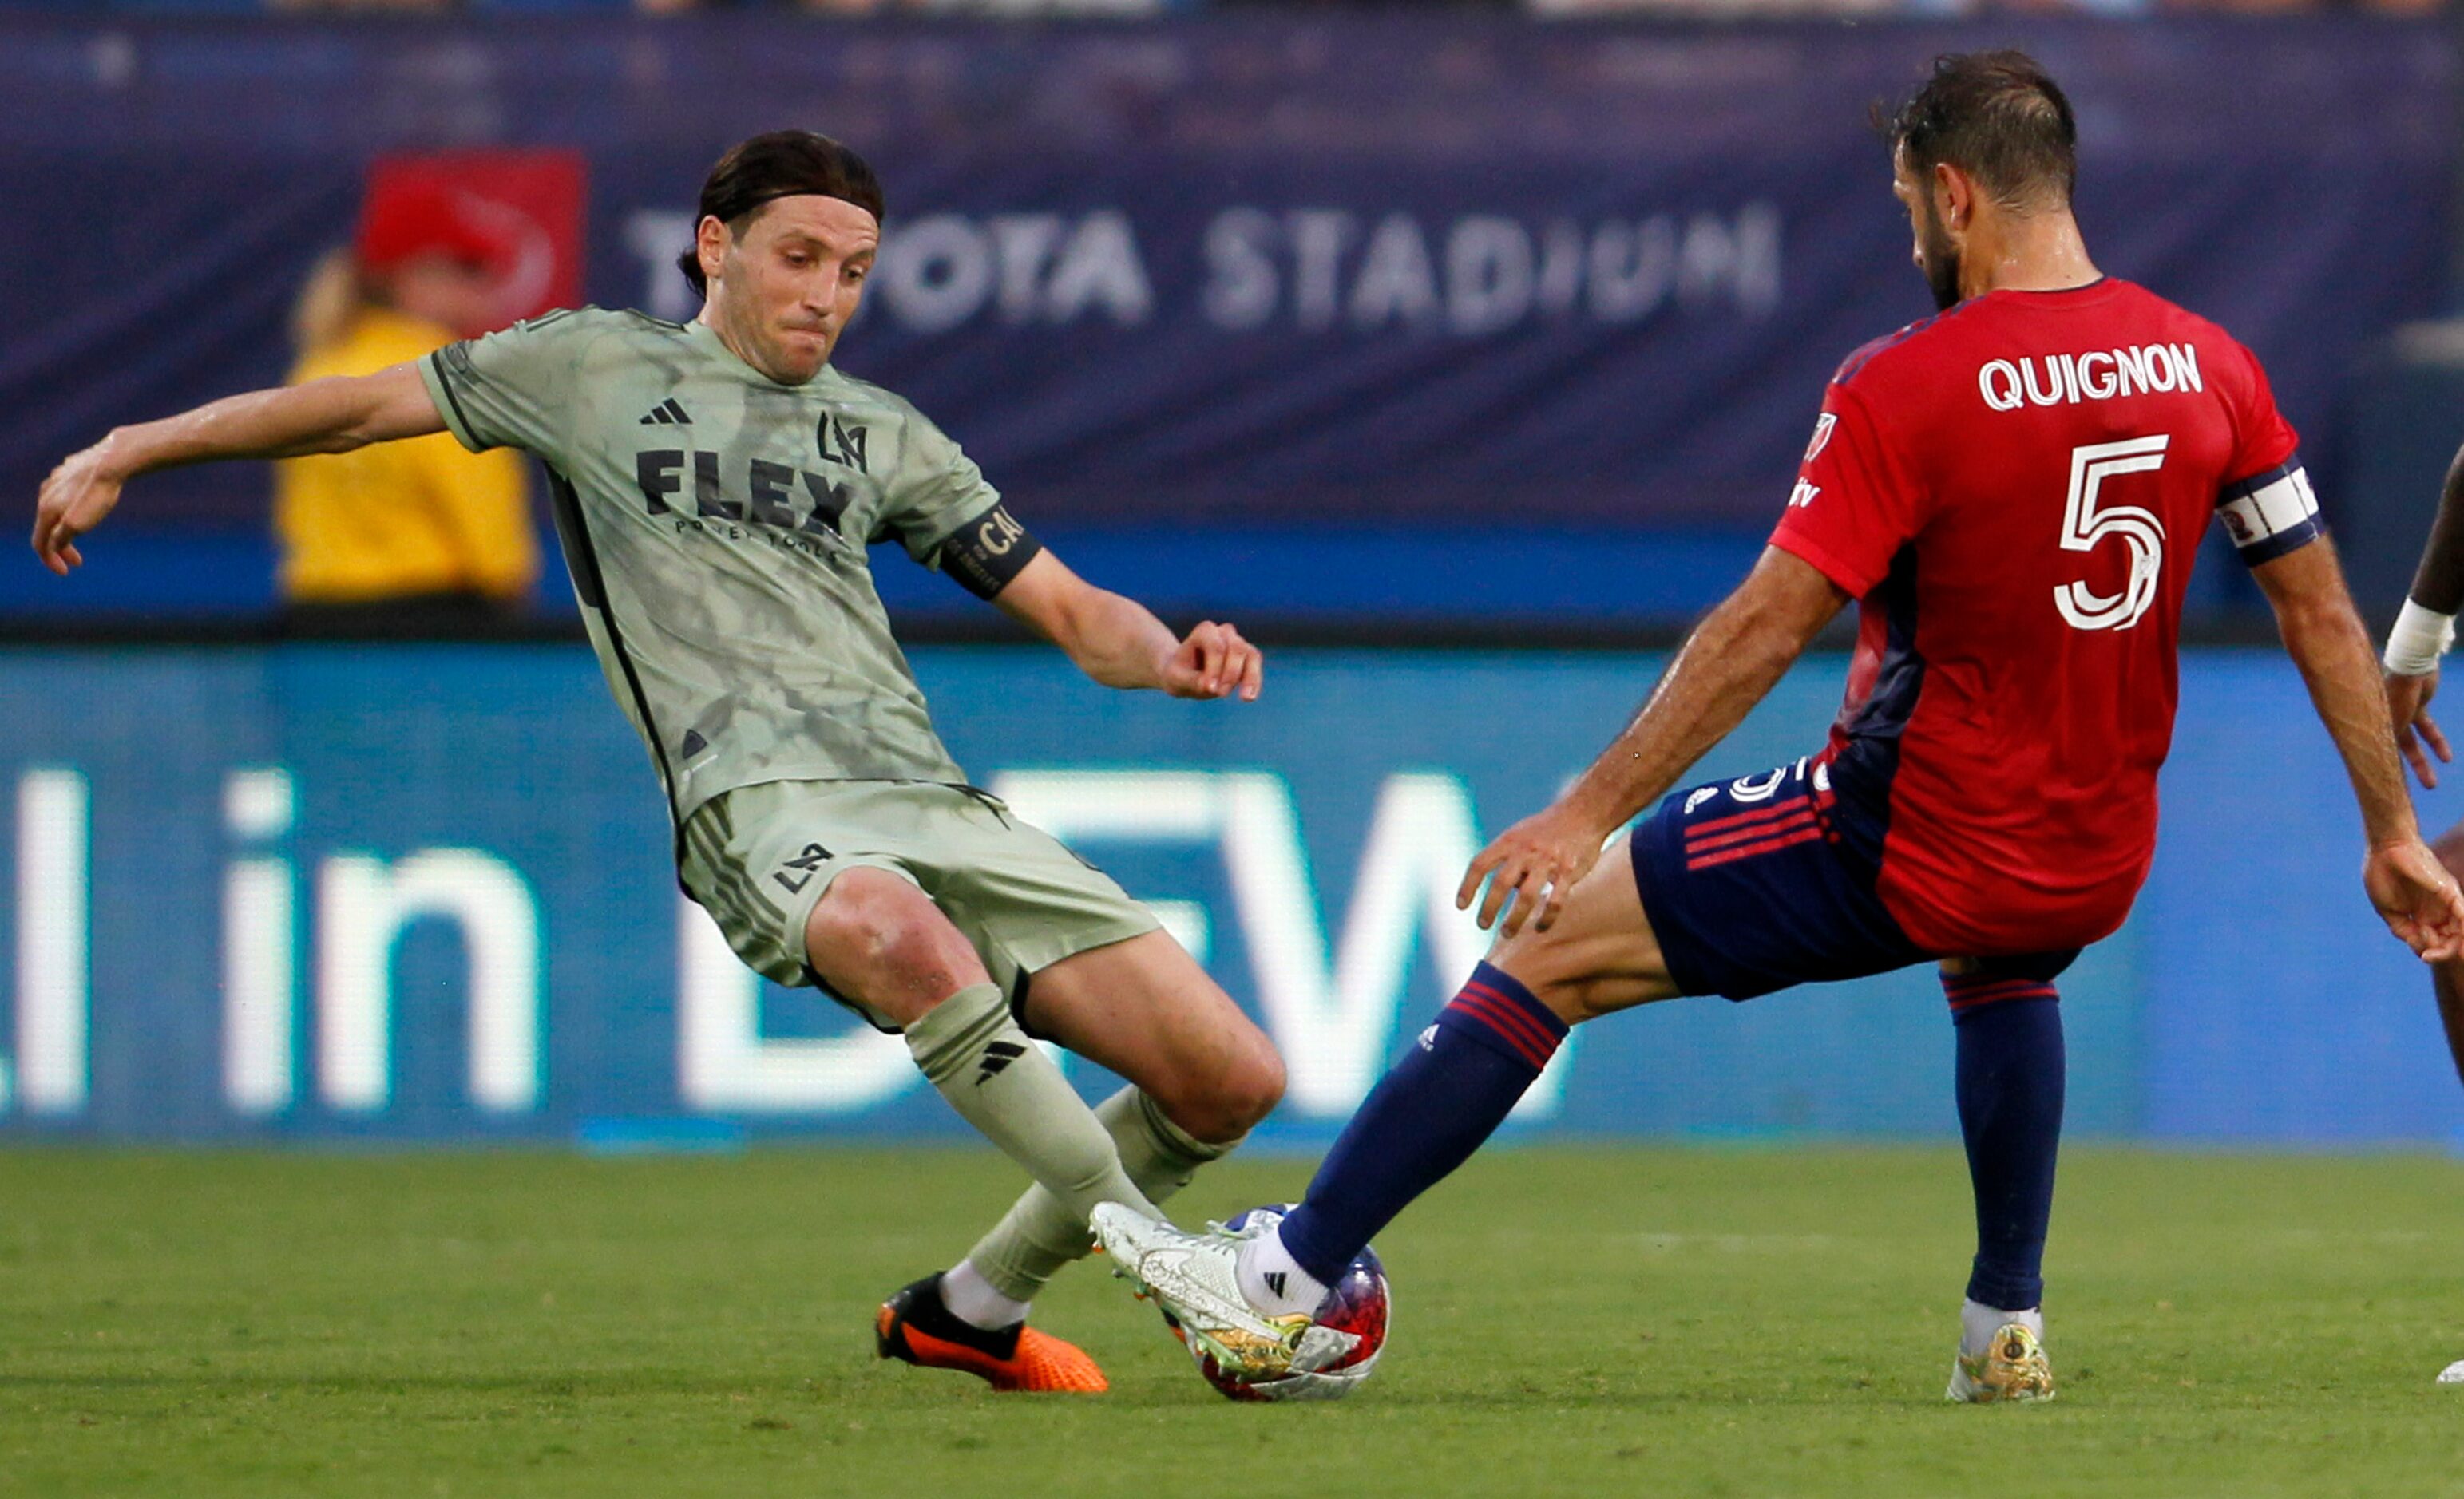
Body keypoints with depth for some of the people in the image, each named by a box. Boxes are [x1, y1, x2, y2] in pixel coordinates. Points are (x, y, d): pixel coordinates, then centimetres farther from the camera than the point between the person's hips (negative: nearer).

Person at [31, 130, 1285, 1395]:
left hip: (935, 799, 5)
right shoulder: (597, 368, 17)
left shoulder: (883, 432, 26)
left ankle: (974, 1309, 13)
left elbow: (1072, 611, 25)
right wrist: (124, 453, 24)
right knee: (899, 936, -43)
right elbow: (360, 408, 24)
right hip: (764, 801, -5)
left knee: (1232, 1079, -8)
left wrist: (1168, 659, 3)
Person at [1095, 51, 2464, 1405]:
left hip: (1903, 852, -5)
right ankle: (2007, 1332, 35)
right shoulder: (2210, 368, 0)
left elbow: (1767, 630, -17)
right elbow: (2322, 609, 5)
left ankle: (1283, 1286, 4)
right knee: (2003, 963, 42)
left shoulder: (1903, 390, -15)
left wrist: (1589, 812, -11)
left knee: (1549, 951, 4)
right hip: (2098, 871, 5)